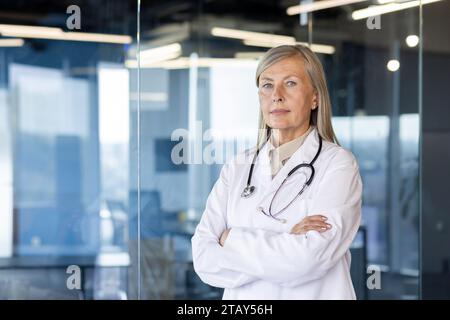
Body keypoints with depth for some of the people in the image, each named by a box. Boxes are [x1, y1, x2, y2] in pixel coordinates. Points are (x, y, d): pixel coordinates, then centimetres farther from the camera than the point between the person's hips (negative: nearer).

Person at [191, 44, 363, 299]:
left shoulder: (338, 164, -12)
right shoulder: (238, 168, -1)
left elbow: (308, 259, -23)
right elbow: (204, 258, -10)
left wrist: (232, 239, -13)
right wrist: (285, 245, -20)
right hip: (244, 296, 3)